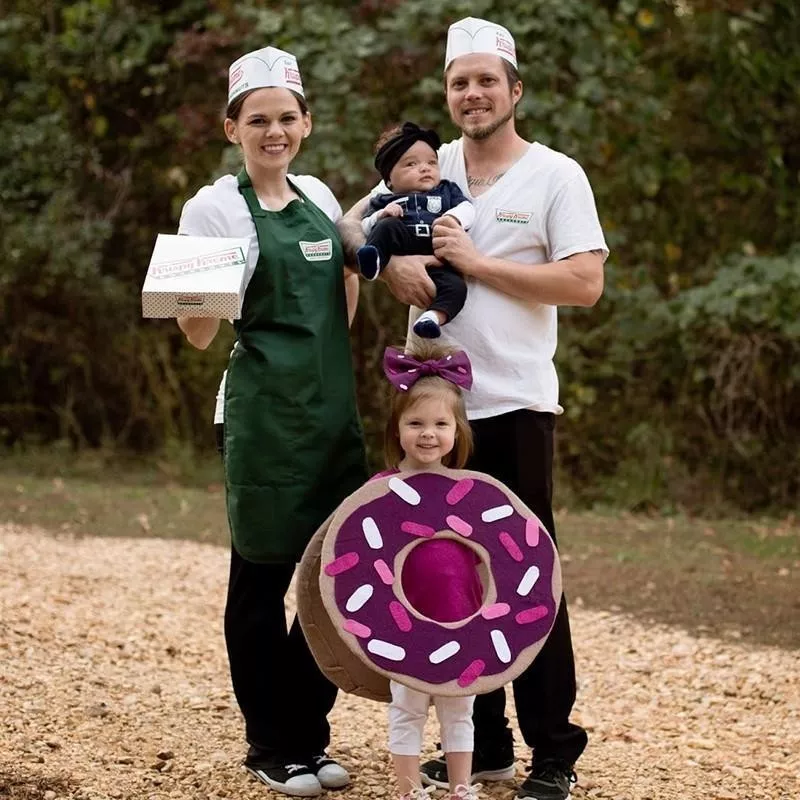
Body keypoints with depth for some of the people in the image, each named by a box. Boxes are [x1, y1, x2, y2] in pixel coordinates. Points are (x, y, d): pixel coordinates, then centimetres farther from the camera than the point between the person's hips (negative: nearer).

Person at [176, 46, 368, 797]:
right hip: (265, 415, -6)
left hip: (334, 410, 6)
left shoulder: (319, 198, 12)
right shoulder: (215, 208, -5)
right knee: (262, 578, 2)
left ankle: (308, 734, 21)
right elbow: (197, 333, -7)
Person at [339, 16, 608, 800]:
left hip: (513, 403, -5)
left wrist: (477, 264, -15)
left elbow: (584, 283, -13)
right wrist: (392, 261, -11)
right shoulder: (428, 168, 9)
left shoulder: (555, 175, -4)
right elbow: (354, 222, 11)